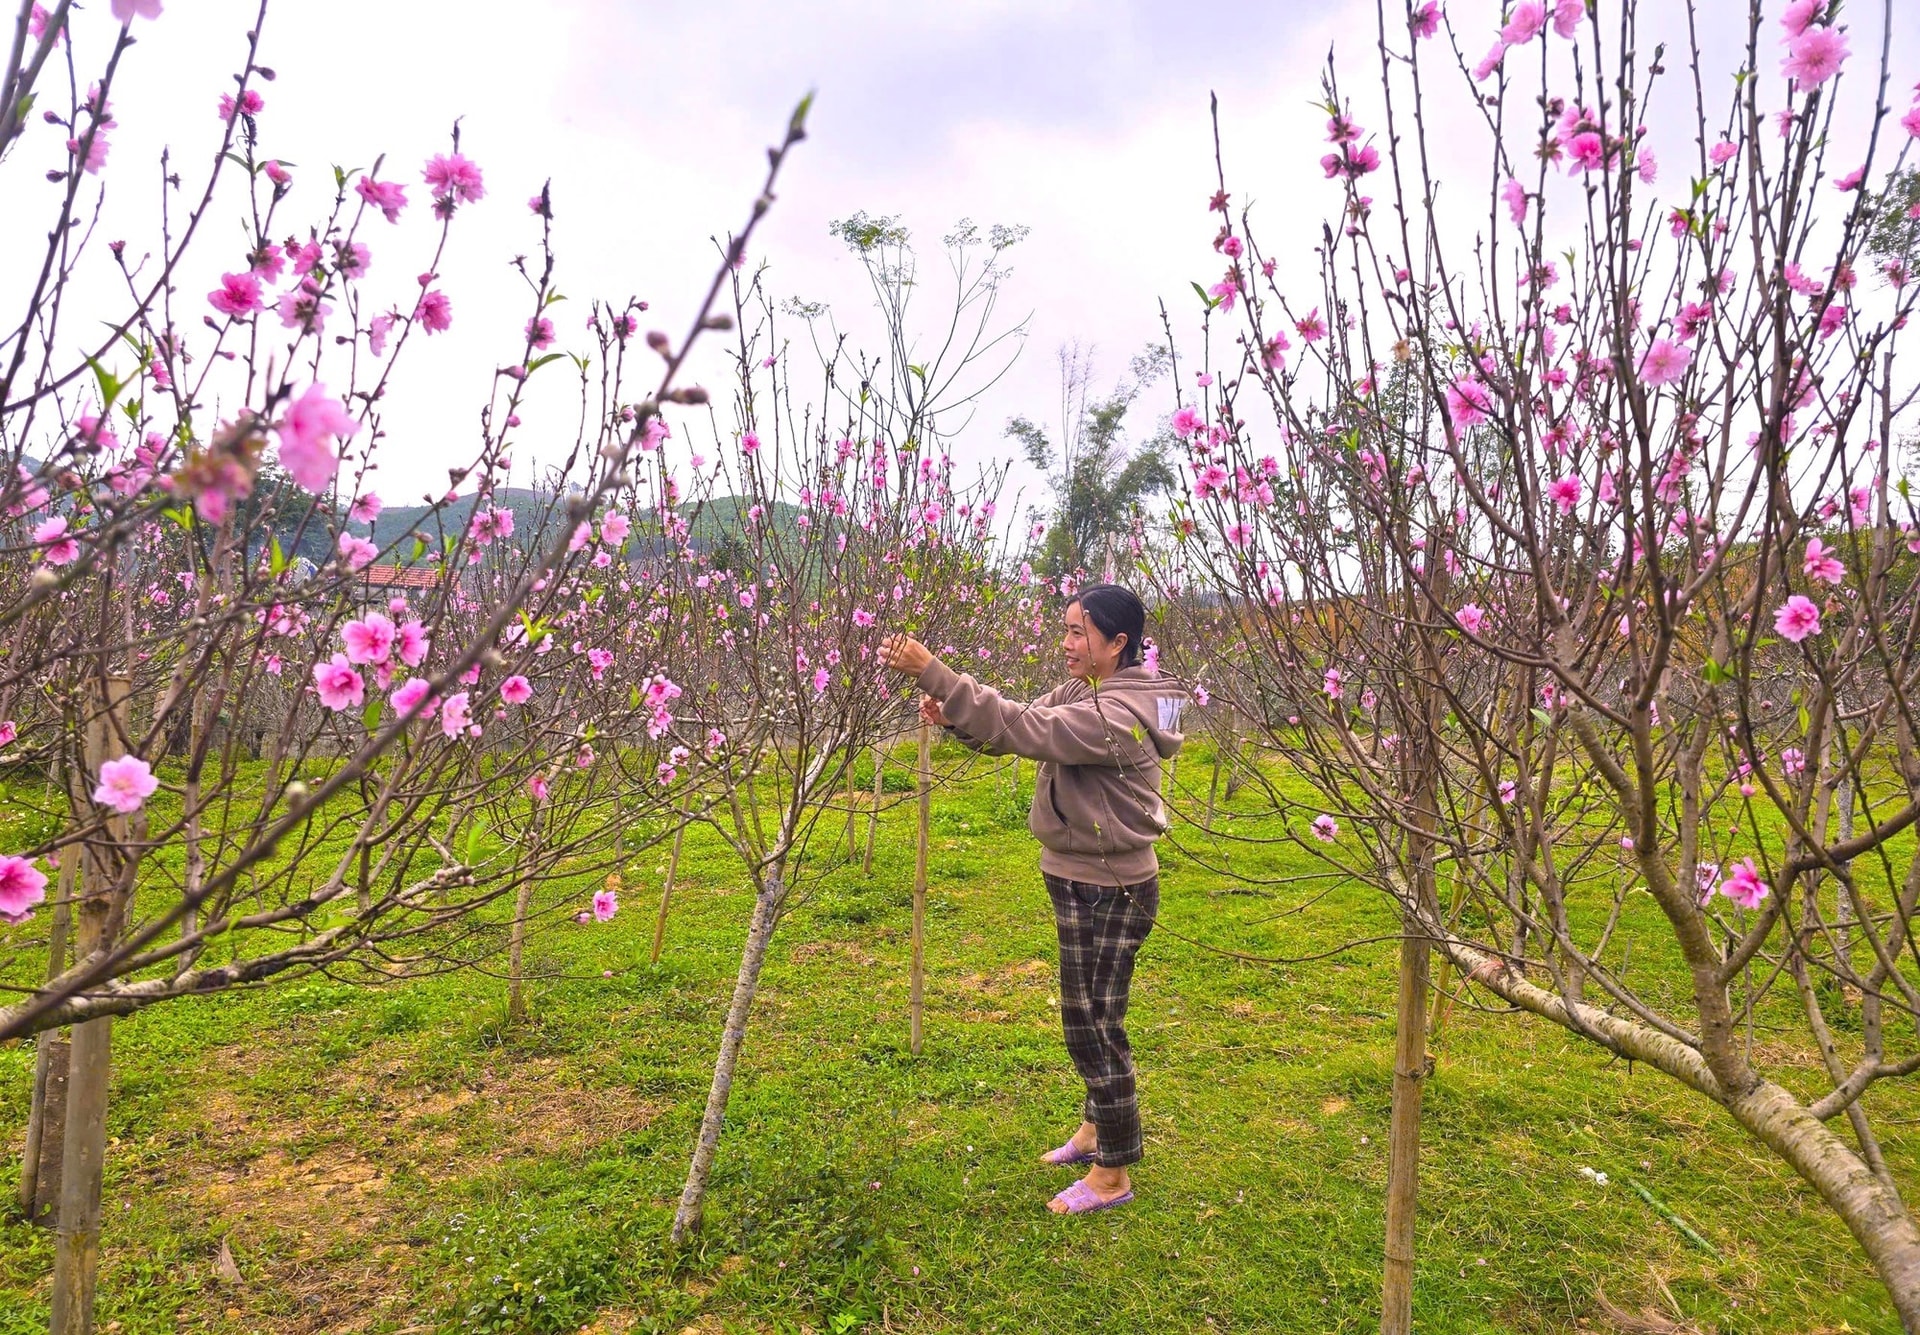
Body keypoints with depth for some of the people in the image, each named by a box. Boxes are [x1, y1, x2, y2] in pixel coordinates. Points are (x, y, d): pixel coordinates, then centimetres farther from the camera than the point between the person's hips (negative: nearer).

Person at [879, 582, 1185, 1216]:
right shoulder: (1080, 691, 4)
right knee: (1088, 1017, 23)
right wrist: (951, 714, -18)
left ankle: (1112, 1175, 22)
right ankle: (1095, 1129, 43)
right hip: (1082, 881, 9)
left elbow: (1020, 727, -33)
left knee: (1092, 1024, 4)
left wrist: (931, 671, -35)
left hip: (1108, 891, -9)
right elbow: (1019, 726, 2)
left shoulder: (1118, 713, -26)